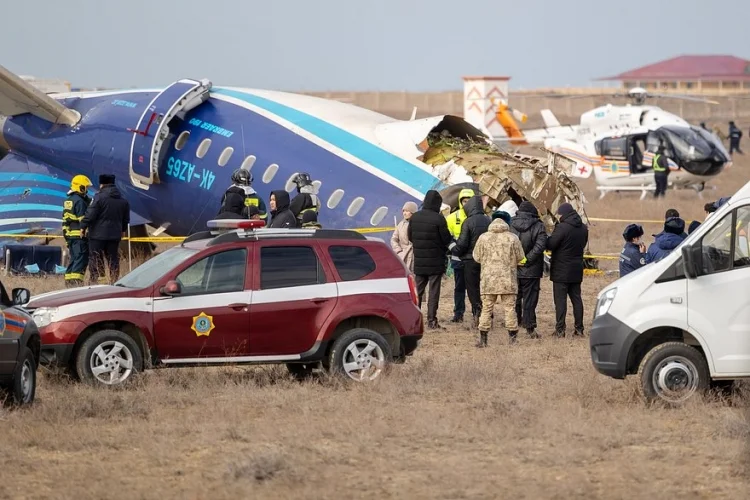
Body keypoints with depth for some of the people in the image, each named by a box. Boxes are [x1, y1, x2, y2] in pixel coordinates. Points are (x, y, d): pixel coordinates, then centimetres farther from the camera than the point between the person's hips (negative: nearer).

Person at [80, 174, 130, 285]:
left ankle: (97, 280, -6)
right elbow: (126, 219, 18)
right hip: (115, 235, 6)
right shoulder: (123, 200, 9)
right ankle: (115, 281, 12)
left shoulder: (99, 197, -13)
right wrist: (122, 230, 33)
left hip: (98, 234, -6)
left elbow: (90, 215, -17)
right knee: (113, 259, 12)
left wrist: (83, 226, -4)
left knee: (96, 260, -1)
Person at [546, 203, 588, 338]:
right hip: (577, 270, 7)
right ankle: (579, 329, 12)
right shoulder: (583, 228, 5)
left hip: (561, 271, -7)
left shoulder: (562, 228, -18)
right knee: (576, 298, 12)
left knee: (560, 299, -3)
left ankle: (560, 329, -5)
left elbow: (550, 245, -18)